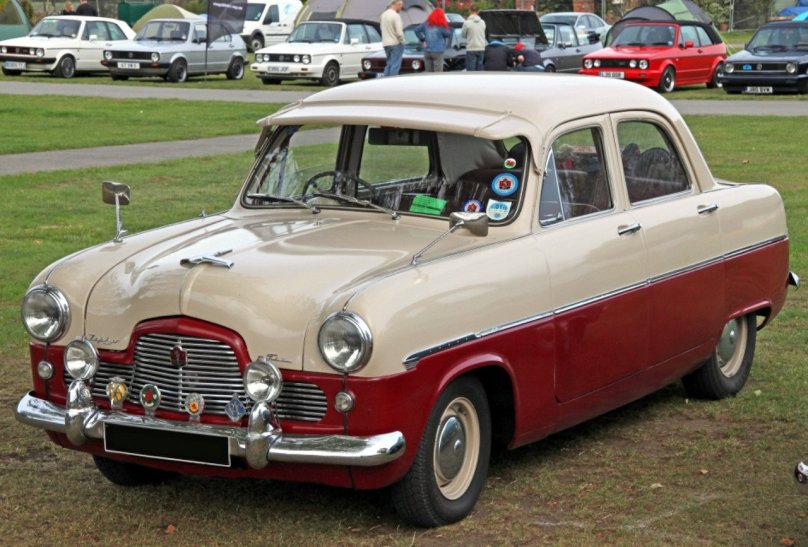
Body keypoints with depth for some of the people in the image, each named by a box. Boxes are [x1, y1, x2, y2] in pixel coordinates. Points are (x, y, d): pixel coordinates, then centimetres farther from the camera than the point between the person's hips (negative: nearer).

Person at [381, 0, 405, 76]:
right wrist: (402, 41, -5)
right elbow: (399, 32, -18)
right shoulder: (396, 16, -16)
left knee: (389, 64, 14)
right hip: (396, 43, -8)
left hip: (386, 44, 8)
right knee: (395, 65, -4)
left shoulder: (383, 15, 7)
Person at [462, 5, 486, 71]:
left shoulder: (467, 22, -10)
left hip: (471, 49, -4)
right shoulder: (482, 22, 3)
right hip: (481, 49, 4)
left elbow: (463, 35, 1)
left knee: (471, 69, -2)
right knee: (479, 69, 9)